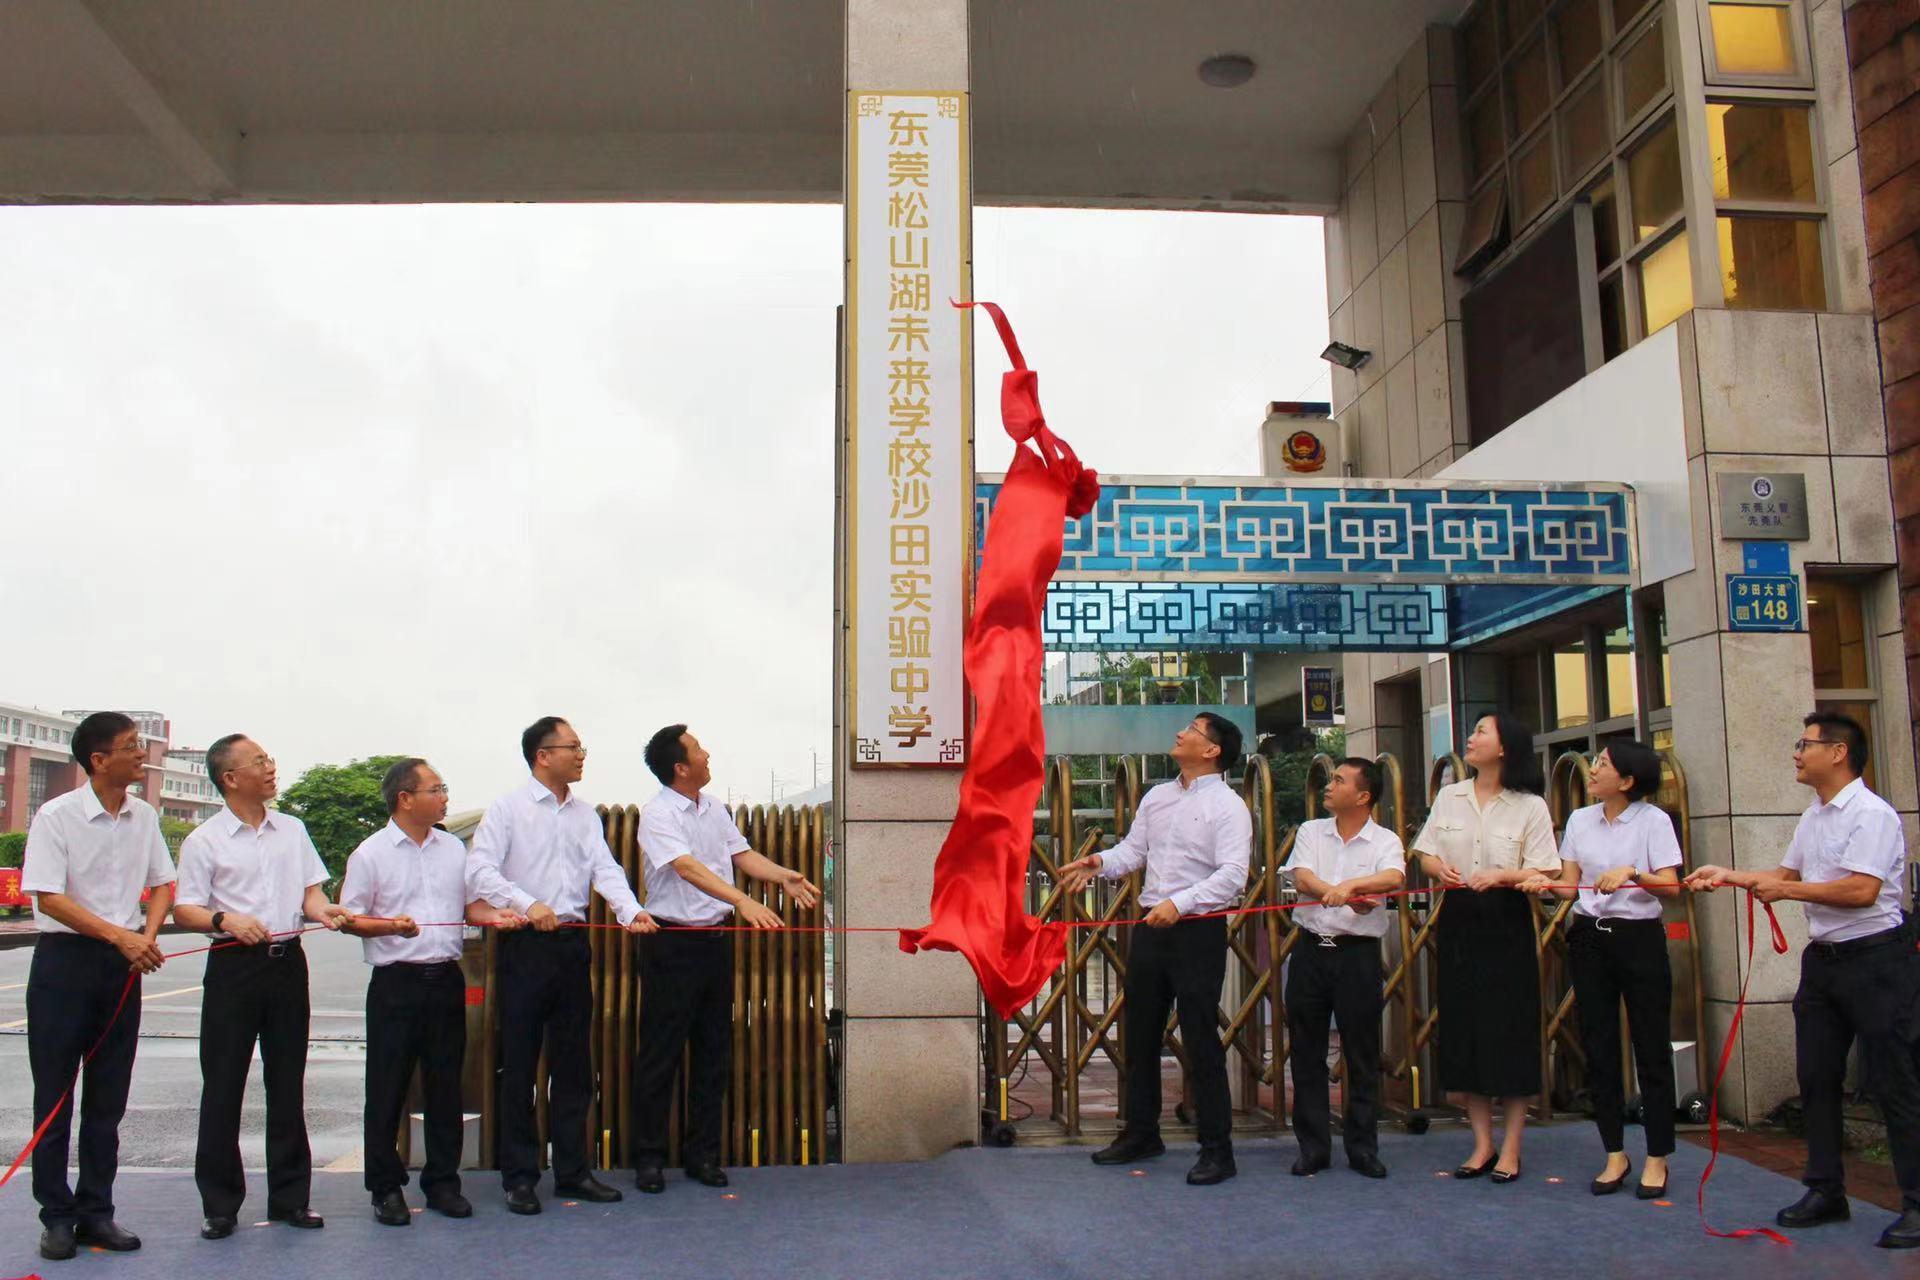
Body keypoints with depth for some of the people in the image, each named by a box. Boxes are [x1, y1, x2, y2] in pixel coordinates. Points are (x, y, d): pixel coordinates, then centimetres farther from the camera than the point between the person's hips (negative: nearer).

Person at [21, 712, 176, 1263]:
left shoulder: (144, 817, 4)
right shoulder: (56, 817, -11)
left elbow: (162, 884, 12)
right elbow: (49, 898, -16)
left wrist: (148, 936, -6)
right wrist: (120, 936, -21)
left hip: (123, 963, 5)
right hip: (65, 956, -5)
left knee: (108, 1097, 9)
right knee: (55, 1094, 3)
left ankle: (95, 1212, 19)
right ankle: (56, 1215, 14)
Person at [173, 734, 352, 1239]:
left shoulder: (292, 829, 12)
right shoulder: (204, 840, -1)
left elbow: (311, 890, 12)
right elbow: (184, 909, -4)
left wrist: (321, 909, -11)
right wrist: (227, 920, -23)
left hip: (288, 962, 4)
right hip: (234, 965, -4)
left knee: (288, 1084, 9)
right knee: (223, 1087, 1)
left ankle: (289, 1197, 18)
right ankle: (220, 1204, 12)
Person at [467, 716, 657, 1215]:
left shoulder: (585, 814, 13)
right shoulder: (508, 808, -2)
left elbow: (604, 869, 3)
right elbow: (481, 869, -11)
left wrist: (631, 911, -15)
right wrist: (527, 904, -25)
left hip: (573, 944, 5)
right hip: (526, 946, -5)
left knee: (574, 1063, 10)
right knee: (519, 1065, 1)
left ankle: (573, 1170, 20)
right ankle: (519, 1177, 11)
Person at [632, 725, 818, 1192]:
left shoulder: (713, 808, 9)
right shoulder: (658, 815, -14)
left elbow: (742, 855, 9)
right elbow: (688, 868, -27)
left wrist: (784, 876, -10)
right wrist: (743, 902, -39)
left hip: (715, 940, 7)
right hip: (672, 943, -7)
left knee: (713, 1052, 11)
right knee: (660, 1054, 2)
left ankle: (702, 1154, 22)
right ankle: (649, 1158, 13)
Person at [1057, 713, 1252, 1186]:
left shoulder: (1228, 806, -10)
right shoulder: (1157, 796, 13)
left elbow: (1231, 874, -19)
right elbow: (1134, 849, 13)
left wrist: (1179, 903, -29)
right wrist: (1100, 862, -7)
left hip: (1198, 929, -7)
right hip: (1150, 927, 7)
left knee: (1201, 1040, -3)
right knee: (1140, 1034, 15)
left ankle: (1217, 1149, 9)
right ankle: (1140, 1132, 30)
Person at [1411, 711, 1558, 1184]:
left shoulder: (1530, 806, -4)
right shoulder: (1449, 797, 8)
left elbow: (1545, 873, -7)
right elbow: (1425, 855, 11)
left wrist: (1501, 876, -22)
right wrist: (1440, 868, -10)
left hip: (1506, 924, -4)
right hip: (1458, 920, 4)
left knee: (1511, 1031, 0)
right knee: (1464, 1030, 6)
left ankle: (1510, 1148, 13)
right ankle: (1483, 1144, 18)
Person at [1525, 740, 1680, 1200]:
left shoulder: (1653, 821, -5)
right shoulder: (1579, 820, 8)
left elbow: (1670, 887, -11)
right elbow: (1571, 884, 5)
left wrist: (1631, 873, -28)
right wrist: (1546, 883, -15)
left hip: (1640, 938, -4)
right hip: (1590, 937, 4)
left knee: (1651, 1048, 1)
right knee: (1599, 1048, 7)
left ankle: (1657, 1158, 13)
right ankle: (1615, 1154, 19)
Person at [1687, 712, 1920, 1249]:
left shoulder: (1872, 814, -15)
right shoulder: (1812, 817, 12)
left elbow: (1861, 890, -24)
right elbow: (1789, 875, 22)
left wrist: (1785, 890, -16)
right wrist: (1729, 876, 12)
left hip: (1875, 957, -9)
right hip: (1823, 957, 9)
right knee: (1816, 1077, 12)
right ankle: (1825, 1191, 23)